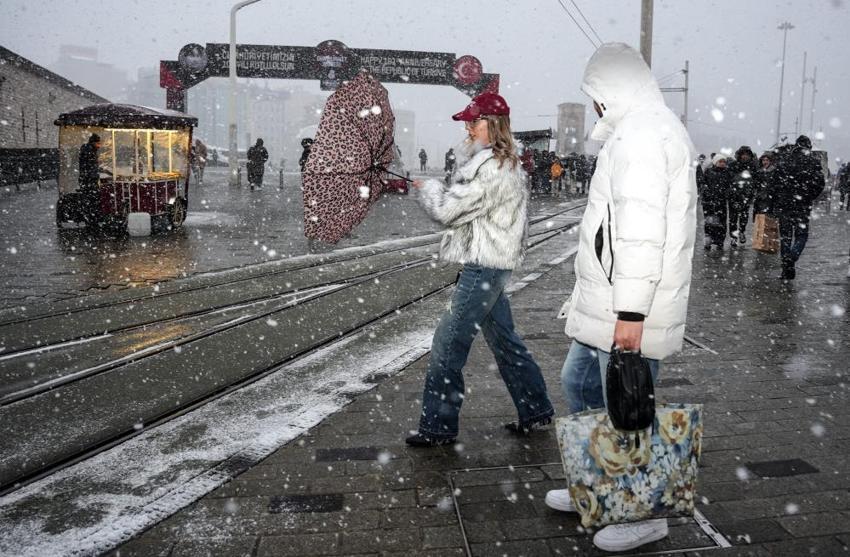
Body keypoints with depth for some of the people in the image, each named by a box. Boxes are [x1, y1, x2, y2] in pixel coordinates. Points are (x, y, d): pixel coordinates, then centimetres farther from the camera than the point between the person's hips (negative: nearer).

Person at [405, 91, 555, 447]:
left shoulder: (490, 168, -18)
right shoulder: (508, 164, 16)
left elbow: (448, 210, -16)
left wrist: (427, 188, 1)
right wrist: (440, 192, 5)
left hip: (482, 269, -11)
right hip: (493, 265, 11)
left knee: (448, 345, -4)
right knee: (505, 341, 18)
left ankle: (438, 427, 4)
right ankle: (535, 411, 28)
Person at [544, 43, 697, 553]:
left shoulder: (640, 135, -16)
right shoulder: (654, 130, 18)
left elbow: (642, 230, -24)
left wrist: (630, 312, -25)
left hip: (627, 310, -11)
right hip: (608, 304, 11)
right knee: (579, 383, 22)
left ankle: (645, 515, 17)